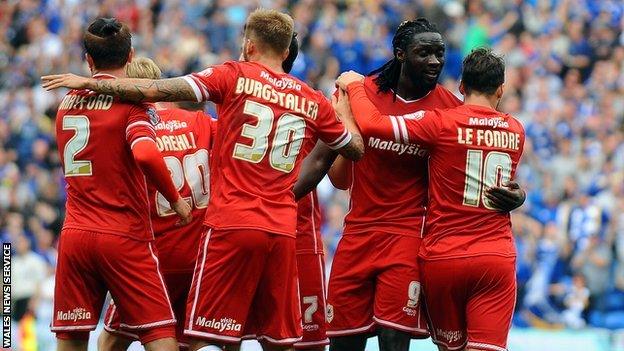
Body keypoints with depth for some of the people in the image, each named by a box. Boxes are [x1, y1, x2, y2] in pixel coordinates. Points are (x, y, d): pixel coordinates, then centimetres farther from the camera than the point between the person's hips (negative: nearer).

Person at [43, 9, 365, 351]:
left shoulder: (234, 76, 0)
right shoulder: (313, 101, 12)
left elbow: (156, 90, -7)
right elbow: (356, 149, 27)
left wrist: (89, 83, 0)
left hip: (230, 224, -4)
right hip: (282, 230, 4)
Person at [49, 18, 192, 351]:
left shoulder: (67, 102, 11)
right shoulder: (131, 102, -7)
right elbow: (146, 156, -24)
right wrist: (175, 199, -11)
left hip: (74, 234, 5)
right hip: (124, 236, -5)